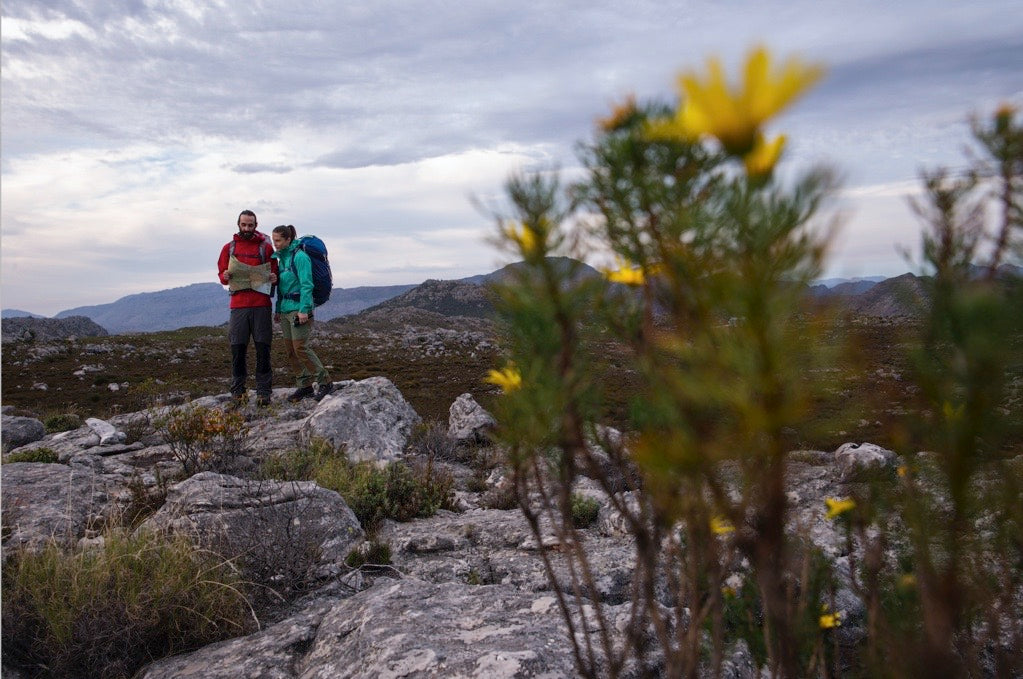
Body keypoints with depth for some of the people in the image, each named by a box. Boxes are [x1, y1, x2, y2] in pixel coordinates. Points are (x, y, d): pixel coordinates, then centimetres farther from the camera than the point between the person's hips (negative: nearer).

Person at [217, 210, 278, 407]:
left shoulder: (265, 247, 8)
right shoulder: (229, 247, 13)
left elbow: (274, 272, 10)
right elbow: (222, 274, 15)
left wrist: (274, 278, -13)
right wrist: (225, 277, -8)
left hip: (261, 305, -1)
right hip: (238, 304, 1)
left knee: (263, 350, -1)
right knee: (237, 350, 1)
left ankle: (263, 392, 4)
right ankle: (237, 392, 7)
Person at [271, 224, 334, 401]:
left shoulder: (300, 257, -11)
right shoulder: (281, 258, 15)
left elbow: (306, 285, -16)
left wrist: (304, 310, -21)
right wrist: (278, 309, 19)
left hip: (299, 309, -9)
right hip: (285, 310, 9)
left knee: (300, 348, -12)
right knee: (290, 350, 8)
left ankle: (325, 382, -5)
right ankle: (304, 386, 15)